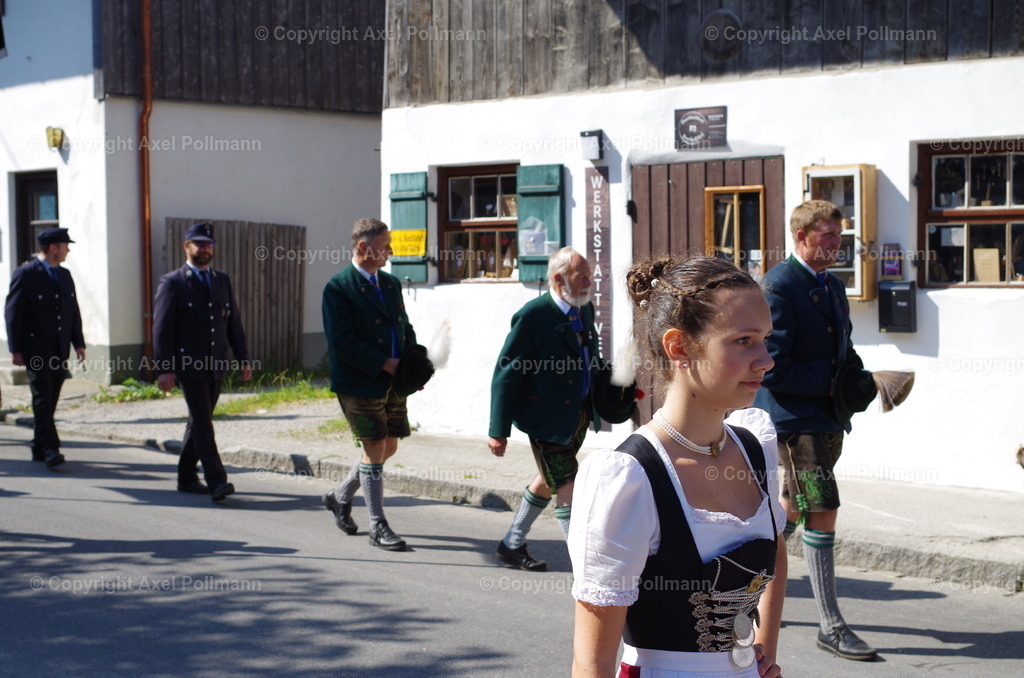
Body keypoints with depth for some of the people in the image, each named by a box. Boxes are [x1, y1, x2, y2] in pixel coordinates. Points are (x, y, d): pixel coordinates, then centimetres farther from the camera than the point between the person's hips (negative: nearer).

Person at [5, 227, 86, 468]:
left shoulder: (64, 275, 14)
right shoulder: (25, 274, -7)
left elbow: (74, 311, 17)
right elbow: (13, 312, -8)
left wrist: (78, 343, 9)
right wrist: (15, 349, -11)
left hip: (60, 349, 6)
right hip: (36, 350, -6)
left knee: (49, 401, 9)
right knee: (42, 398, -9)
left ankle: (39, 449, 17)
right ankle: (50, 449, -13)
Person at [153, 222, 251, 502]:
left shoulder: (222, 280, 14)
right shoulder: (172, 283, -3)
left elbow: (234, 323, 16)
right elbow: (161, 329, -7)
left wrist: (243, 359, 8)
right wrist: (164, 369, -14)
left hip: (216, 365, 6)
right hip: (189, 364, -6)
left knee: (199, 421, 13)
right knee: (202, 422, -11)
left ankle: (186, 477, 24)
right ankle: (216, 482, -16)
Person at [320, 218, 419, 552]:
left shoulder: (391, 284, 12)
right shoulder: (338, 288, -12)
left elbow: (406, 329, 19)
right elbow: (343, 344, -18)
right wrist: (385, 364, -18)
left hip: (393, 384, 8)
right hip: (360, 384, -8)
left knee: (389, 447, 13)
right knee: (375, 449, -4)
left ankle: (340, 496, 34)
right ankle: (378, 526, 7)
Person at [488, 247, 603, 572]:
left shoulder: (585, 309, 5)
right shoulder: (533, 316, -18)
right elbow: (506, 374, -16)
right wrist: (499, 430, -17)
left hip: (579, 414, 8)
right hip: (547, 419, -8)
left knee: (549, 481, 19)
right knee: (566, 488, -6)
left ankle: (512, 545, 36)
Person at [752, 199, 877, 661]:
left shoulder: (833, 287, 14)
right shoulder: (778, 286, -14)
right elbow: (773, 367, -19)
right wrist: (827, 383, -14)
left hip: (829, 417, 9)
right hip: (796, 418, -9)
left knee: (793, 508, 17)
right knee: (822, 513, -10)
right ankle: (831, 627, -4)